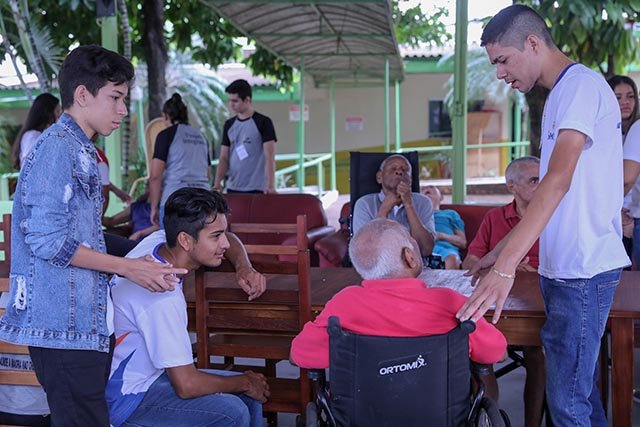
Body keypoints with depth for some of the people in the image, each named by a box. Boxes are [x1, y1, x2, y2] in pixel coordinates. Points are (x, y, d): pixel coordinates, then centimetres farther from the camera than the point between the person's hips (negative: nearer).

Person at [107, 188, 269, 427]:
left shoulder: (159, 241, -6)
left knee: (249, 396, 4)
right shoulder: (162, 299, -31)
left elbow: (228, 242, 15)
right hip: (127, 399, -10)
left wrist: (244, 268, -6)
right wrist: (245, 383, -12)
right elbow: (186, 385, -28)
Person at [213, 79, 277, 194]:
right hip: (232, 188, 5)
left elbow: (270, 157, -8)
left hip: (256, 189, -5)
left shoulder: (263, 123, -2)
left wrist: (271, 186, -18)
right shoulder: (229, 124, 12)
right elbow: (224, 158, 11)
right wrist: (217, 183, -3)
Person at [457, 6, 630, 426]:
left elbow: (558, 181, -26)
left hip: (583, 270, -10)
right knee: (580, 387, 16)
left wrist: (506, 266, -33)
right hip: (564, 267, 10)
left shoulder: (582, 85, -13)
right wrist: (502, 250, 22)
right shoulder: (561, 95, 18)